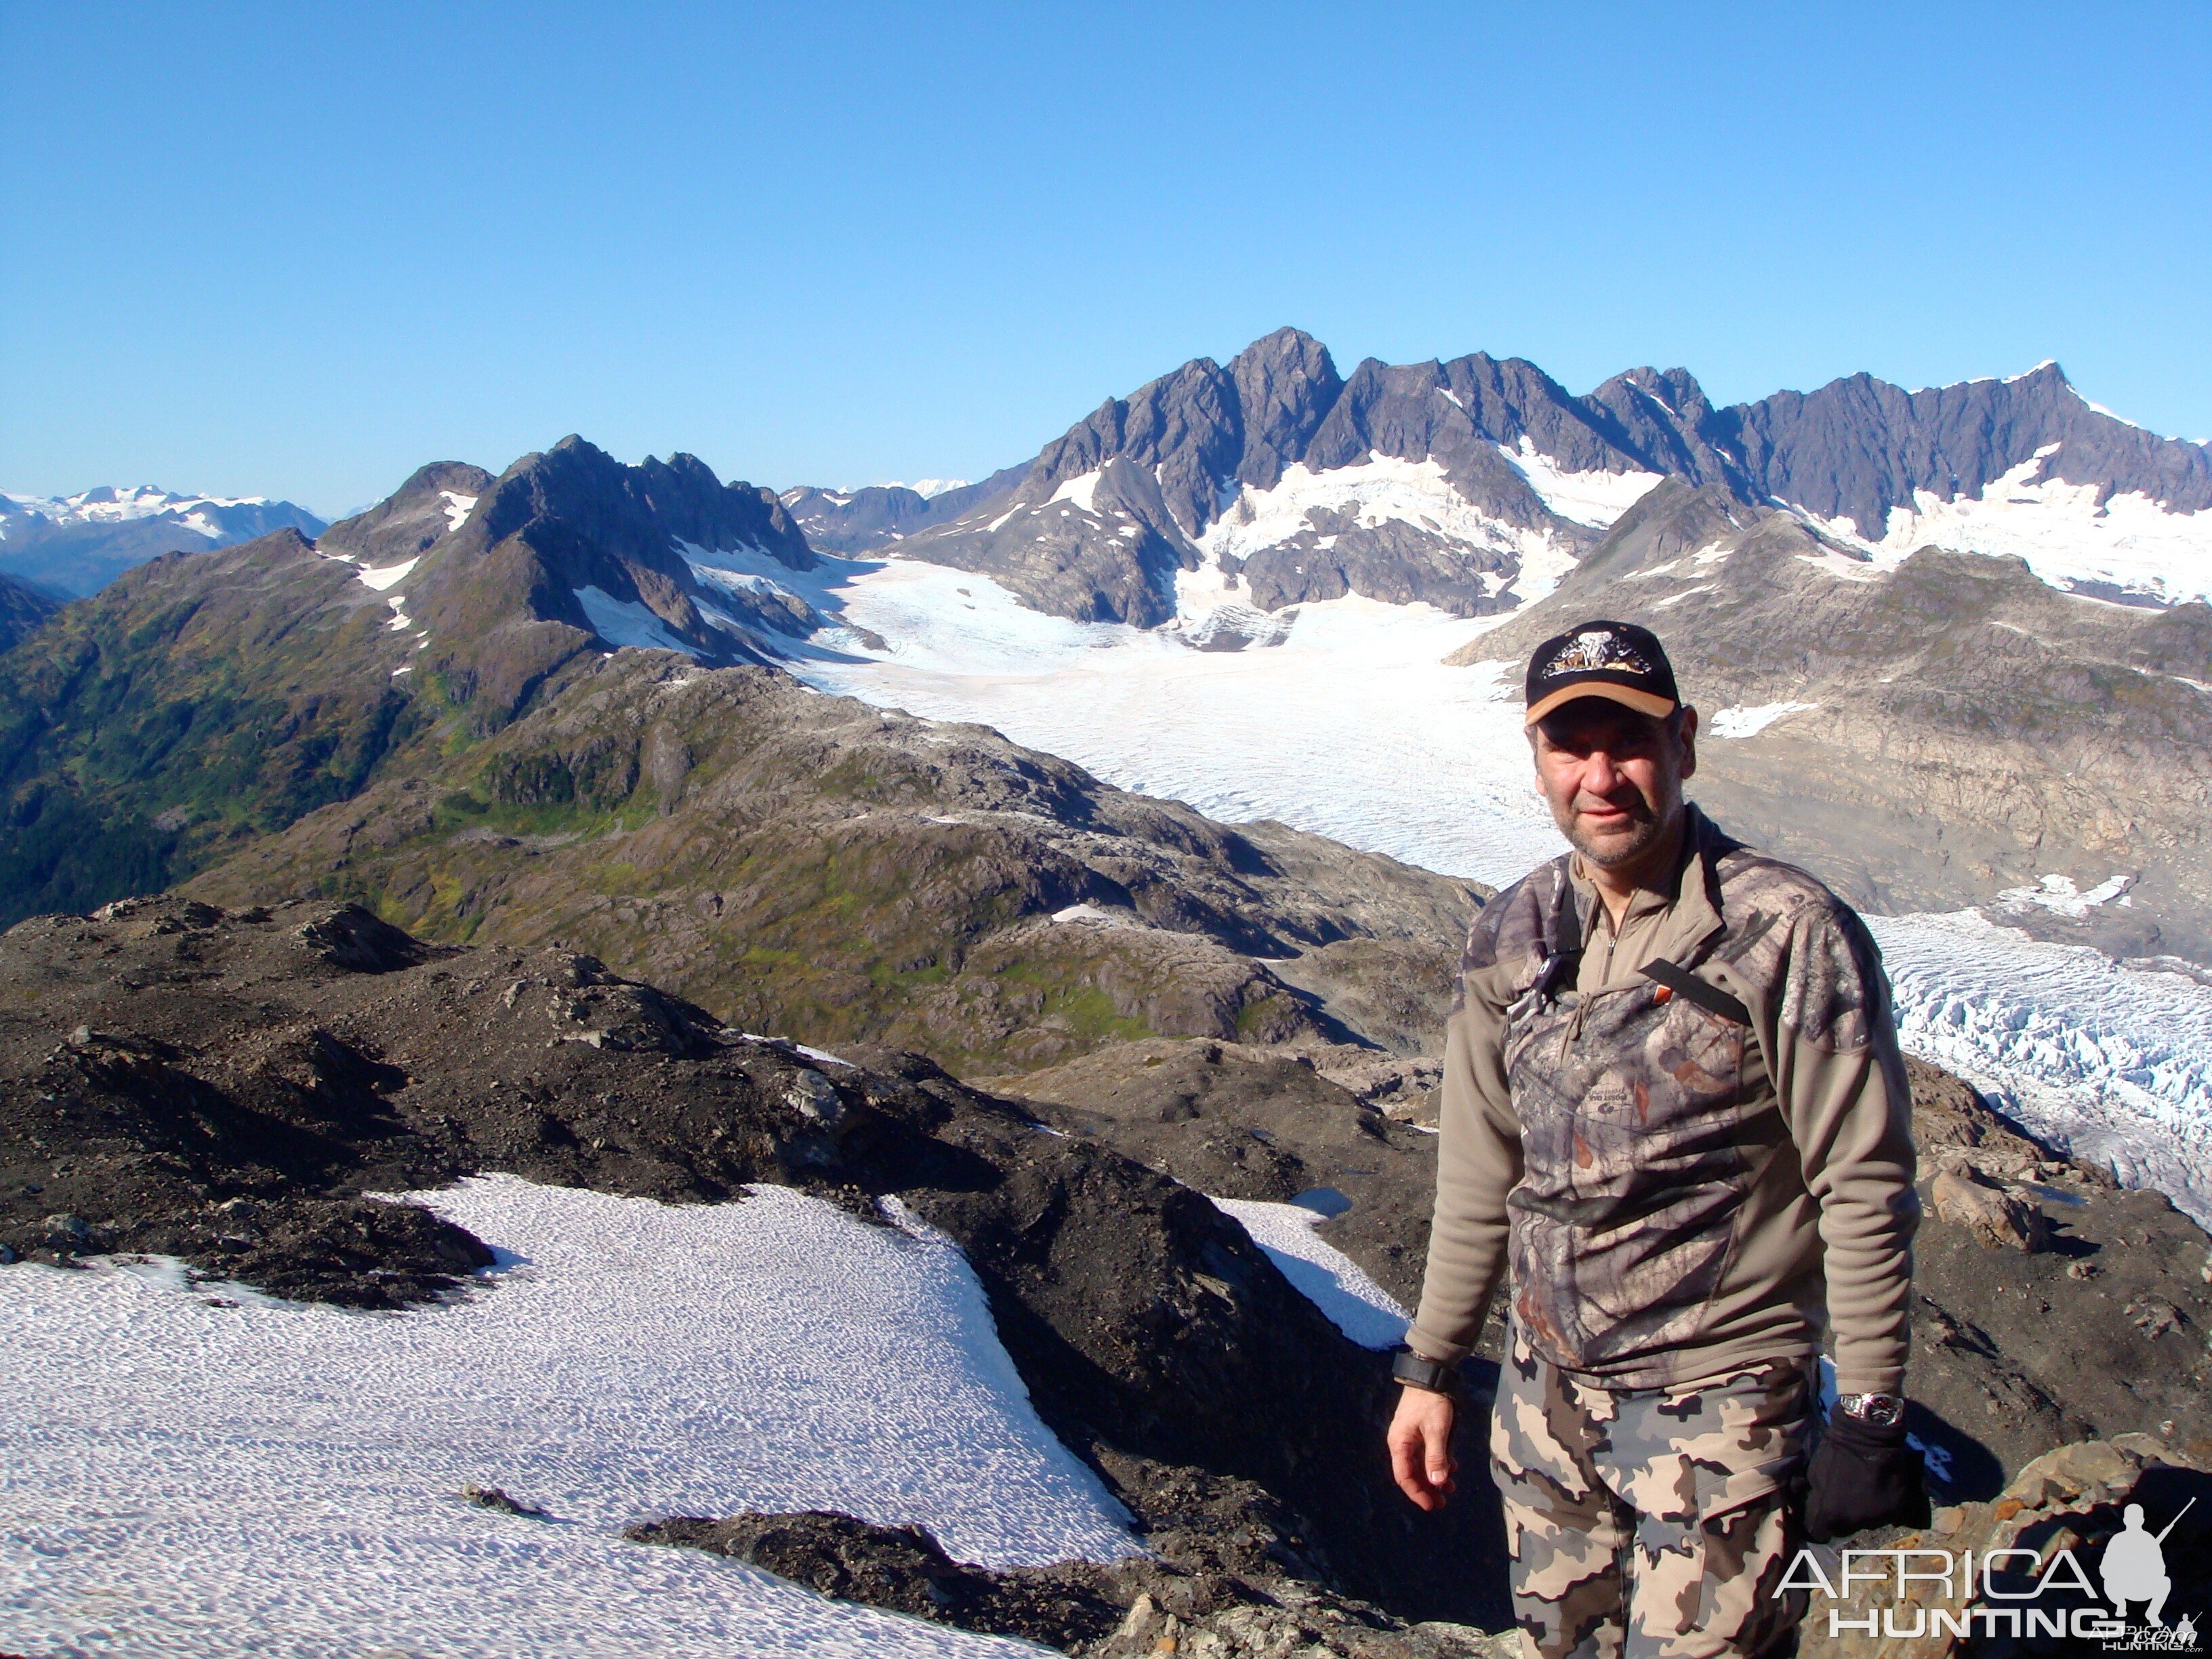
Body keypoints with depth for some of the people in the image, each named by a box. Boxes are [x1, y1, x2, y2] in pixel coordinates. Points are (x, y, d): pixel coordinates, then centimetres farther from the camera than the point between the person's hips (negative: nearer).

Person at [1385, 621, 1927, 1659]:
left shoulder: (1789, 934, -15)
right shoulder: (1513, 935, 1)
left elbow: (1865, 1193, -11)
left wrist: (1871, 1419, -10)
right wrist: (1430, 1366, 12)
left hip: (1717, 1406, -5)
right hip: (1545, 1391, 5)